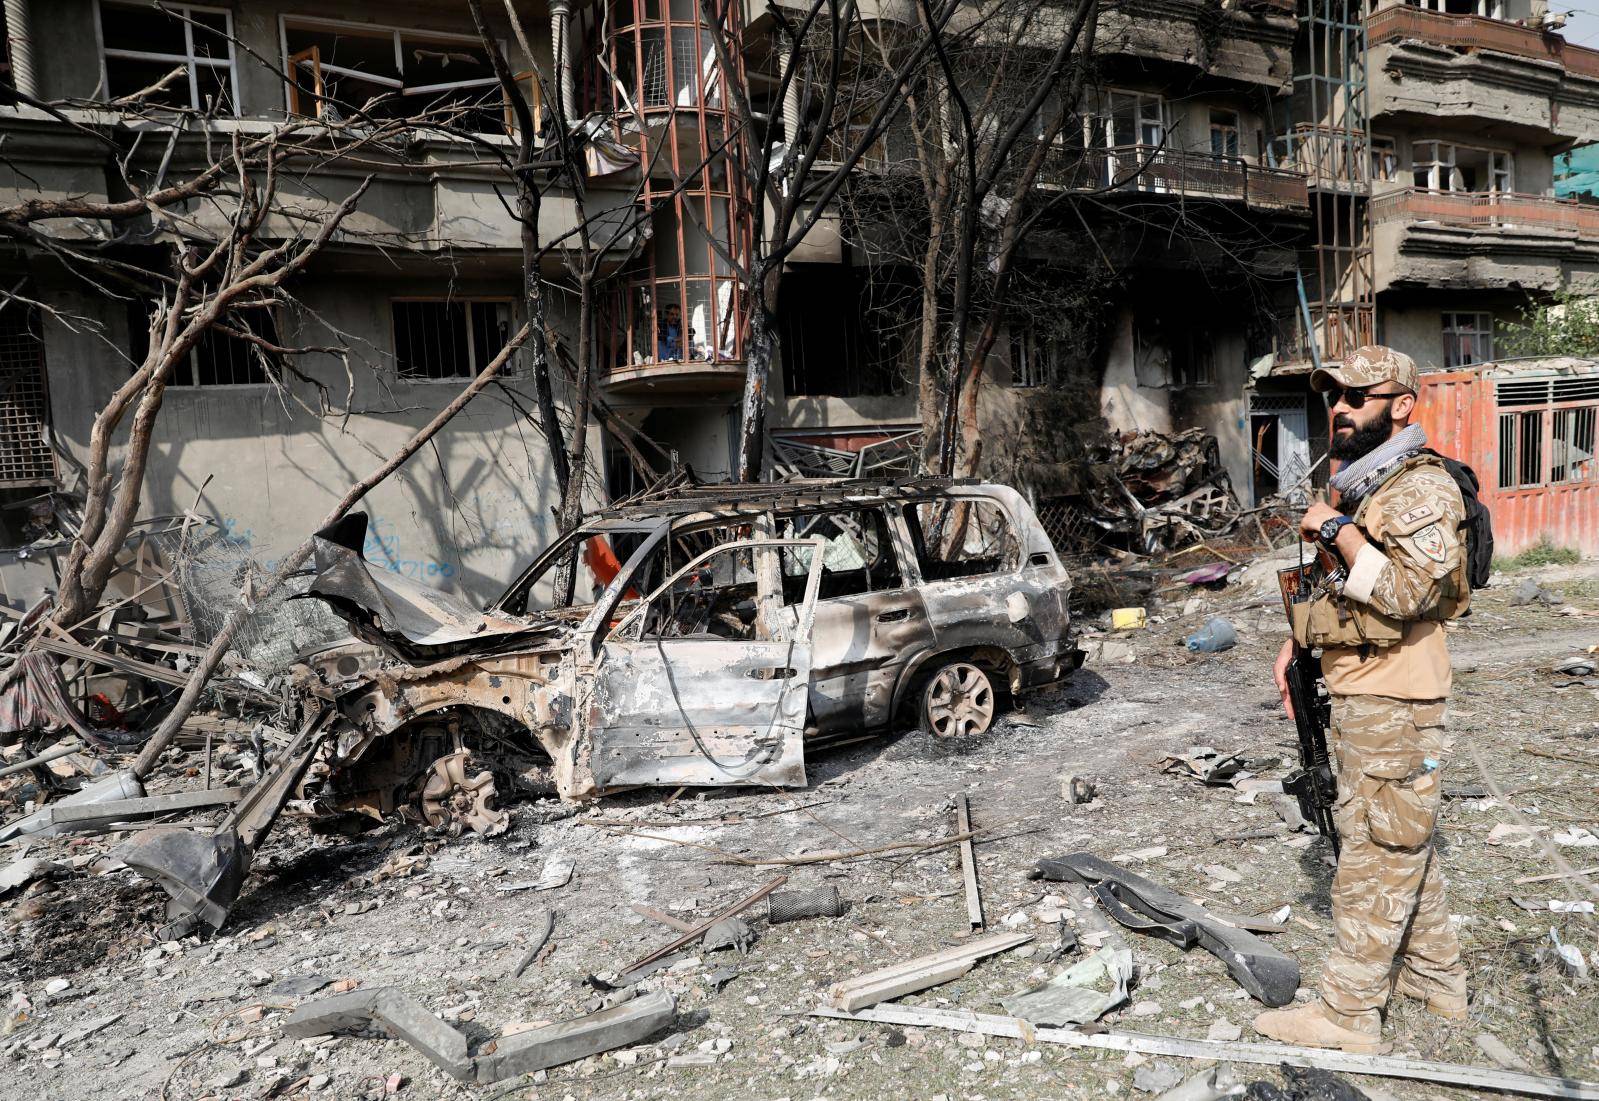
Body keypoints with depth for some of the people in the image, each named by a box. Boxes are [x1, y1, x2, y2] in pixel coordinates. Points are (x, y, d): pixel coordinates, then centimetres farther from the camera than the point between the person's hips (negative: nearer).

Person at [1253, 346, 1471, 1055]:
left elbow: (1403, 592, -29)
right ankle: (1438, 979, 36)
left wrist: (1337, 529, -21)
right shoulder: (1361, 485, 15)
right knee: (1402, 846, 20)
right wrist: (1298, 639, 15)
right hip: (1361, 698, 10)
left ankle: (1349, 1017, 9)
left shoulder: (1422, 487, -16)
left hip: (1390, 706, -10)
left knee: (1373, 861, -1)